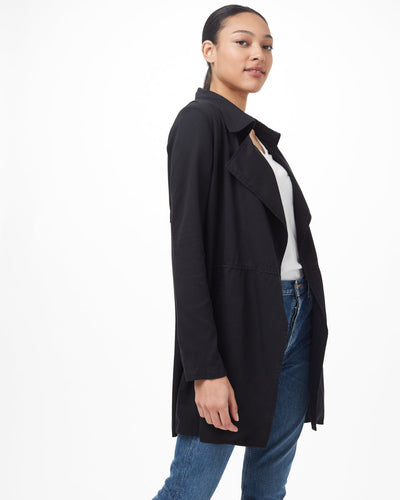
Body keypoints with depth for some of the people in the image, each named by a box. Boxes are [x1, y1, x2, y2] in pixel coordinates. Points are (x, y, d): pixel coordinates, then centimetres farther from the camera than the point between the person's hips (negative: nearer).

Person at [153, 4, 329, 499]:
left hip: (294, 321, 8)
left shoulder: (260, 135, 17)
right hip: (237, 322, -8)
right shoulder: (199, 122, -8)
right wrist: (205, 367, -21)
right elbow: (188, 246, -16)